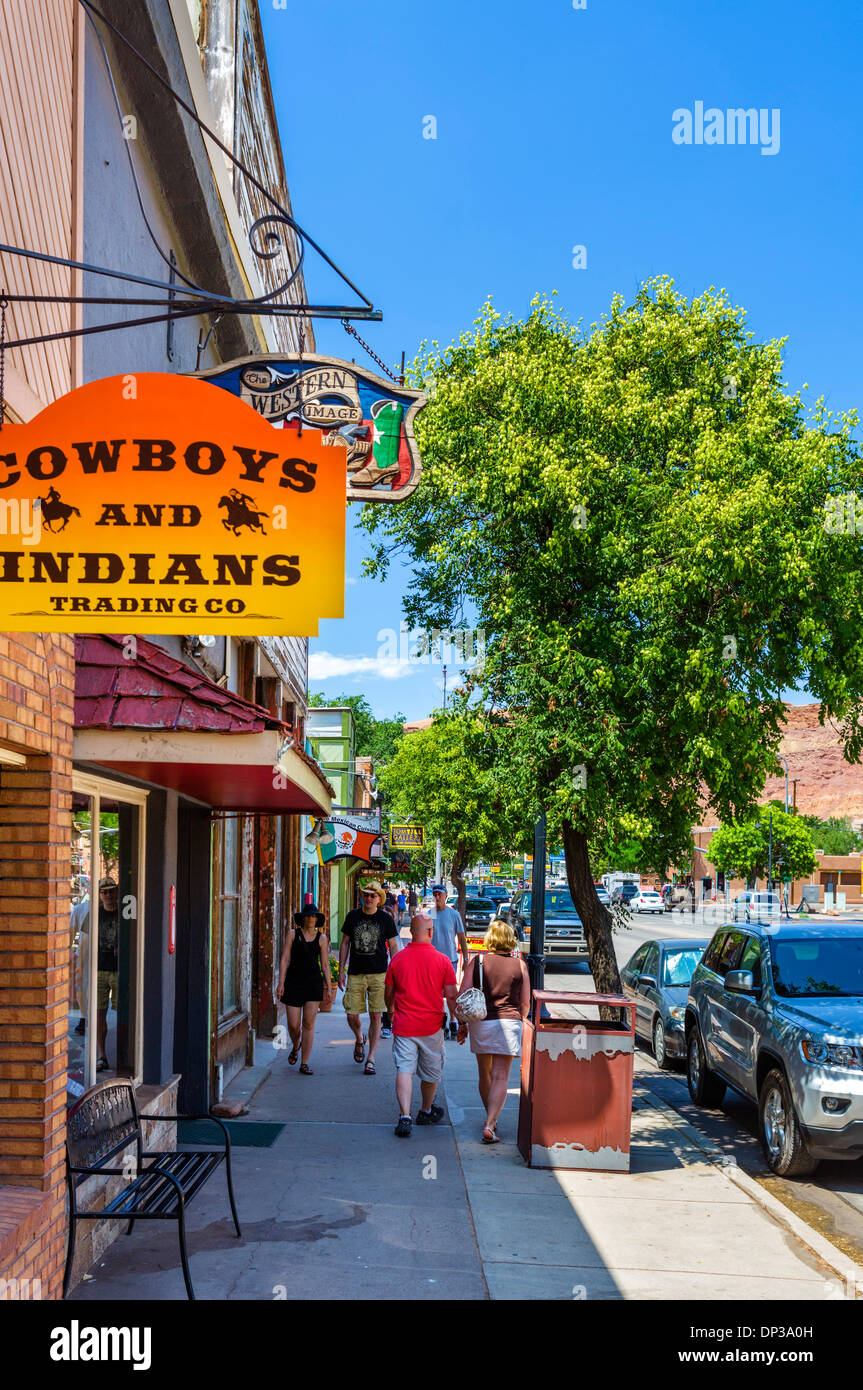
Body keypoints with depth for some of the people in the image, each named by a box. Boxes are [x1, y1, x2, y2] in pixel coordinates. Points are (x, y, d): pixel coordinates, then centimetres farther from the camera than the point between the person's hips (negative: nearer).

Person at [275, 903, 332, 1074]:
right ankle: (295, 1046, 33)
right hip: (294, 981, -1)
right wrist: (281, 983, -5)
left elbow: (325, 964, 9)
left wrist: (329, 986, 4)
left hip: (314, 982, 1)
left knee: (308, 1024, -2)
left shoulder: (322, 938, 6)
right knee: (293, 1024, -1)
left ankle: (304, 1064, 4)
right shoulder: (293, 934, 2)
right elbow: (285, 959, 1)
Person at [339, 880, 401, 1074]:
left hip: (379, 974, -1)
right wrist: (341, 970, 7)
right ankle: (360, 1040, 30)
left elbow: (393, 946, 6)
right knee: (352, 1015, -2)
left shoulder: (385, 918, 1)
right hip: (355, 974, 1)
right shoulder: (353, 916, 5)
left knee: (375, 1016, -3)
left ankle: (371, 1059, 6)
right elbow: (345, 944, 11)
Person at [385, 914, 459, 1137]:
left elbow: (389, 994, 8)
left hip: (404, 1024, 0)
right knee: (431, 1072, 18)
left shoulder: (397, 959, -2)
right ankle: (426, 1112, 35)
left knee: (404, 1069, -2)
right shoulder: (442, 961, -7)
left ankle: (404, 1116, -17)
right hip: (431, 1025, 0)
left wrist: (392, 1012, 28)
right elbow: (451, 996, -6)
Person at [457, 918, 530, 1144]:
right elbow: (525, 1003, 5)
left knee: (485, 1074, 19)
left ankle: (491, 1118, 34)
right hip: (508, 1022, -1)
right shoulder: (519, 965, 2)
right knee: (500, 1078, -2)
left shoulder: (478, 960, 1)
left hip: (480, 1022, 2)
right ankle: (489, 1125, -16)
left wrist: (462, 1023, 5)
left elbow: (463, 994, -4)